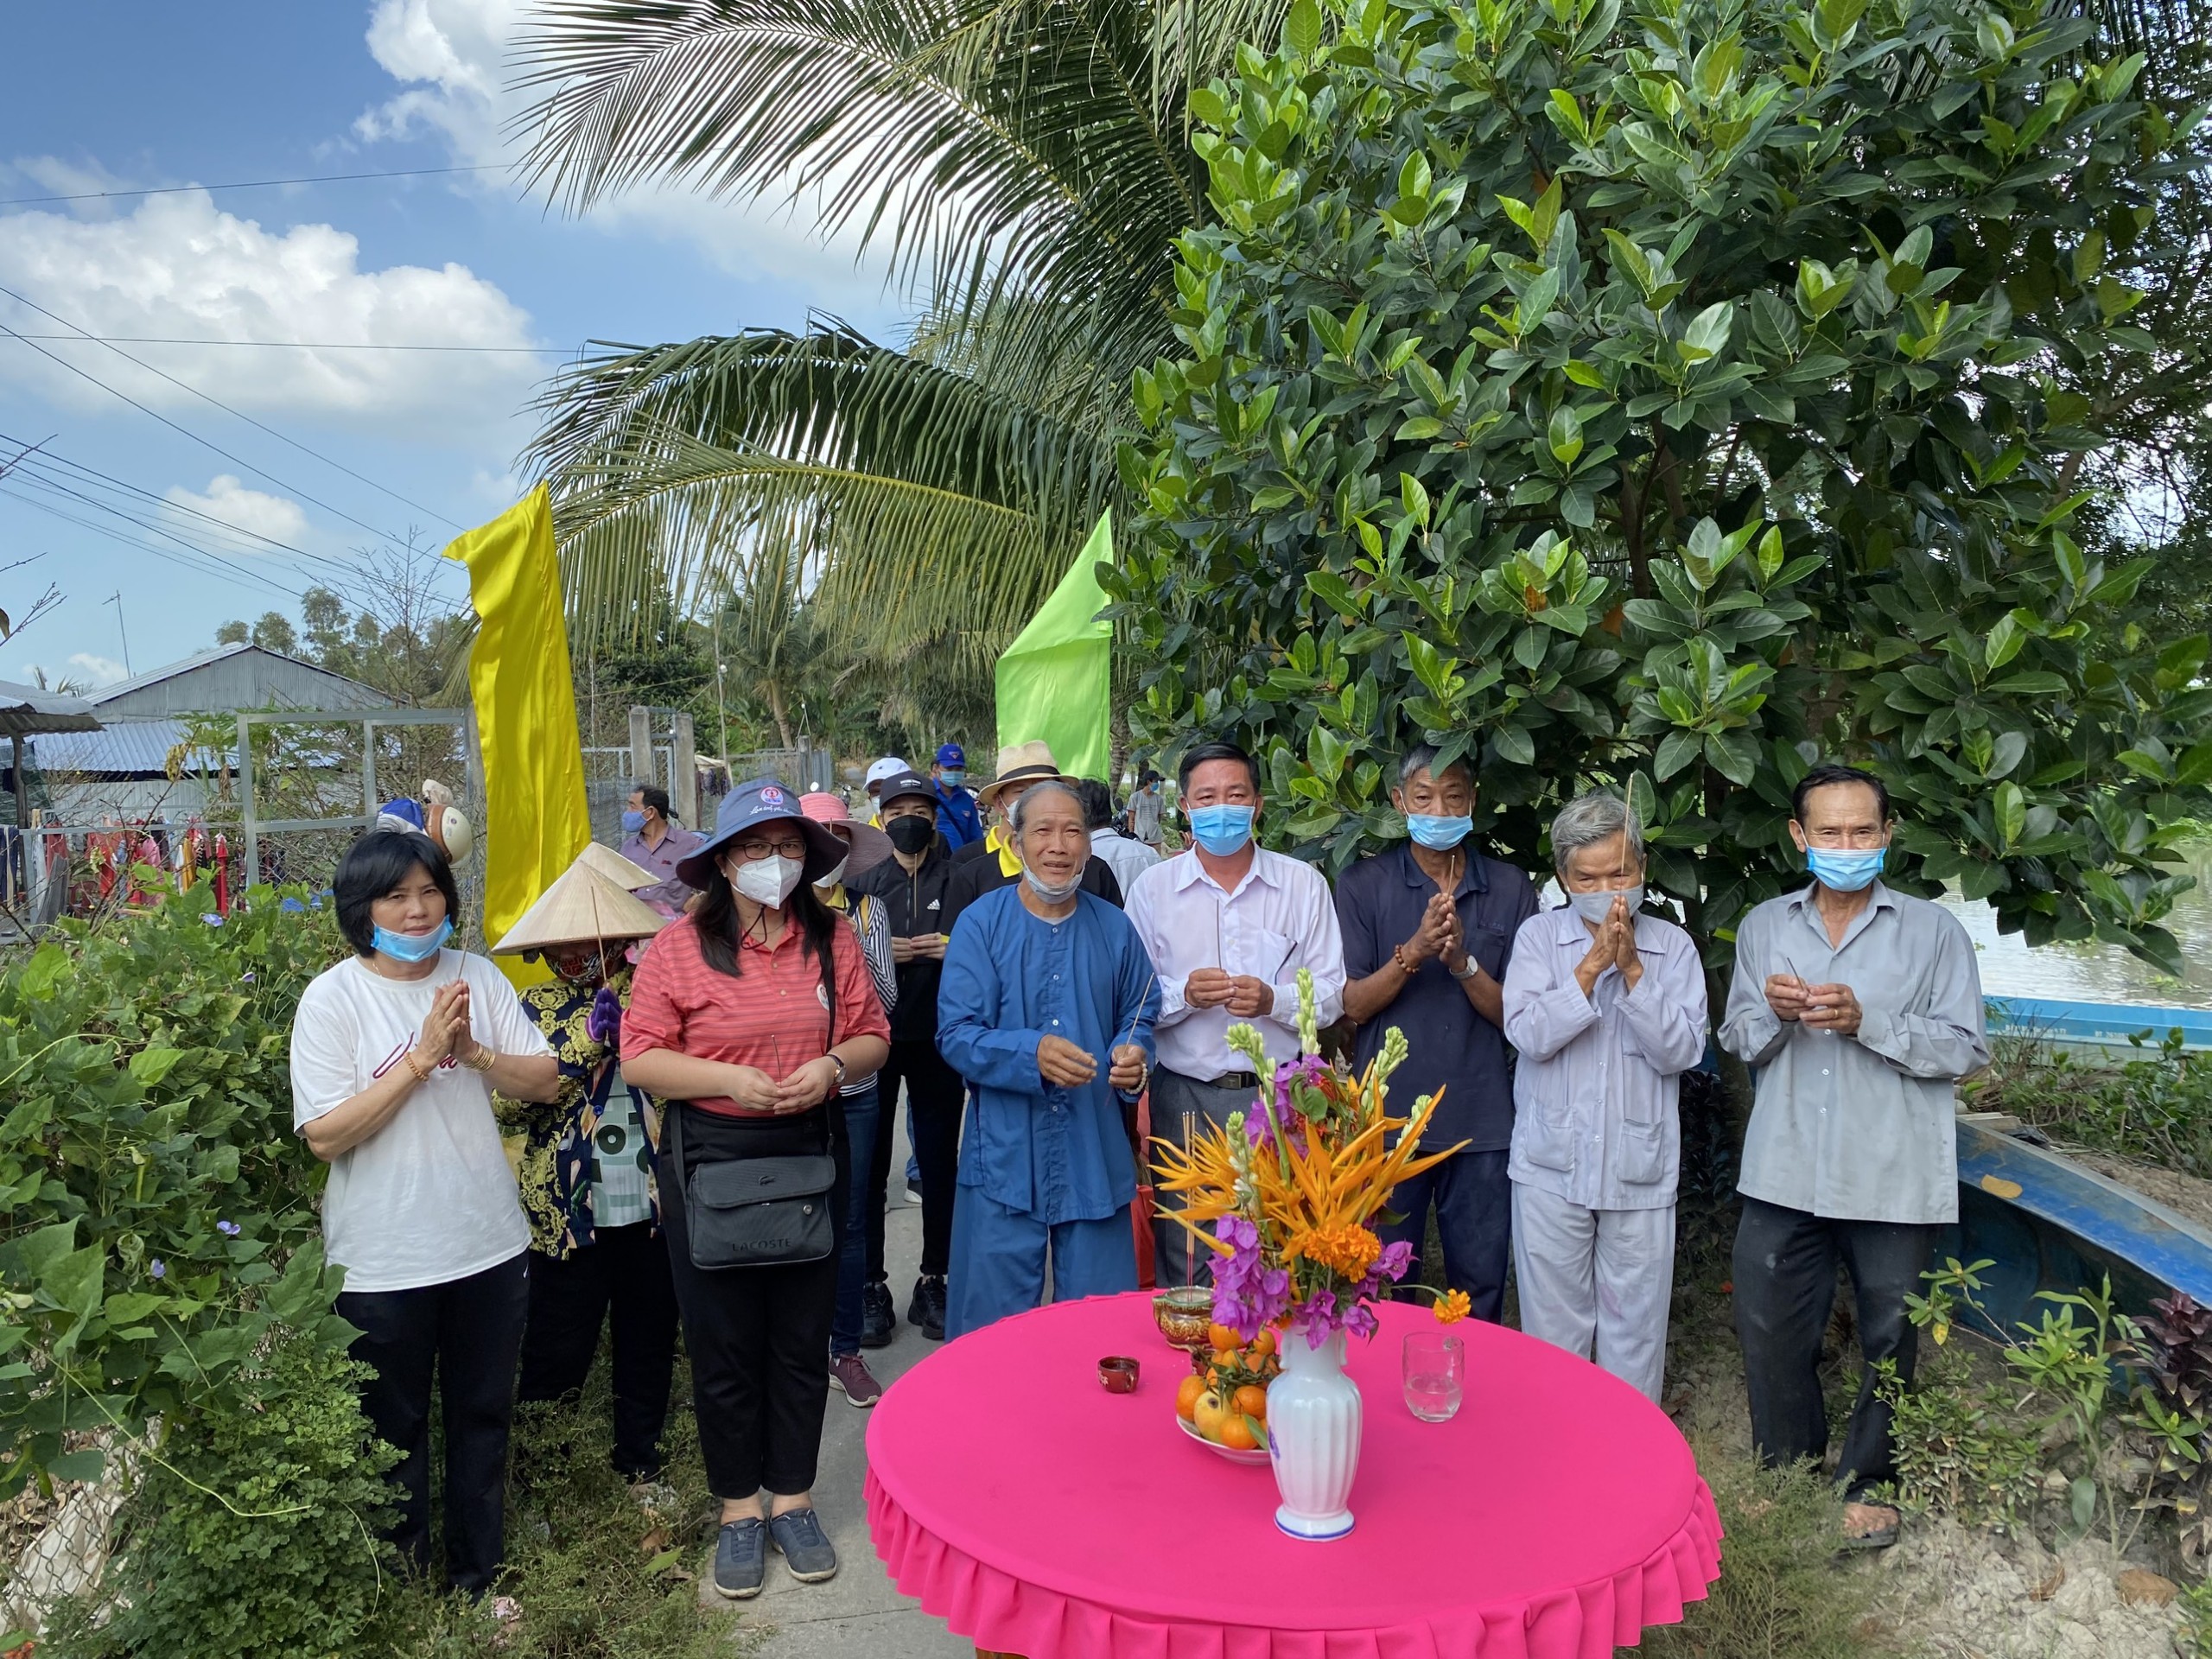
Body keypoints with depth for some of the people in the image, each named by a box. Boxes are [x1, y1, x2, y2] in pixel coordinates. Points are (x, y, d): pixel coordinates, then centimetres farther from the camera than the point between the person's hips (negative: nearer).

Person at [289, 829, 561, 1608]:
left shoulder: (478, 976, -1)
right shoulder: (333, 997, -11)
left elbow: (545, 1079, 0)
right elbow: (324, 1135, -16)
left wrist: (474, 1052, -18)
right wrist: (421, 1056, -22)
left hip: (489, 1245, 3)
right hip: (383, 1262, -3)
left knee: (483, 1418, 18)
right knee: (394, 1433, 15)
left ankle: (478, 1575, 37)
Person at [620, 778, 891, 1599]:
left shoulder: (832, 938, 1)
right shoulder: (682, 944, -7)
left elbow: (873, 1036, 5)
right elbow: (639, 1056, -8)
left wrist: (831, 1065, -15)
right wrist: (729, 1079, -20)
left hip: (812, 1152, 2)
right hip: (707, 1155, -2)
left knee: (802, 1337, 12)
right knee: (722, 1342, 9)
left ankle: (792, 1499, 30)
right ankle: (739, 1511, 27)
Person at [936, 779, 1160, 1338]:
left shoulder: (1114, 928, 6)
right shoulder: (981, 924, -3)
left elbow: (1142, 1014, 14)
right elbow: (956, 1034, -8)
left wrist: (1133, 1055, -8)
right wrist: (1031, 1052, -24)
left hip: (1095, 1157, 3)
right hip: (1004, 1156, -2)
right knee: (994, 1326, 8)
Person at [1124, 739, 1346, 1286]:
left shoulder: (1303, 885, 5)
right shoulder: (1152, 888, 5)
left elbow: (1332, 995, 3)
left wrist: (1273, 1000, -15)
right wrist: (1182, 995, -16)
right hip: (1185, 1100, 0)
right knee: (1185, 1270, 5)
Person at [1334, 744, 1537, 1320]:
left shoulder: (1510, 888, 3)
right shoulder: (1363, 884, 1)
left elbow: (1518, 1014, 1)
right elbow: (1352, 1004, -3)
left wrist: (1463, 963, -17)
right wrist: (1413, 952, -18)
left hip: (1481, 1118, 1)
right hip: (1389, 1115, -1)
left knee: (1480, 1285, 10)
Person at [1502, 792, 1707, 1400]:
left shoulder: (1673, 946, 3)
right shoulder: (1540, 935, 1)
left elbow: (1681, 1051, -7)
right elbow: (1528, 1034, -12)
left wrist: (1632, 971, -15)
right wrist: (1593, 964, -18)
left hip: (1641, 1171, 1)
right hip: (1553, 1166, 0)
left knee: (1636, 1330, 9)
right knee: (1554, 1327, 10)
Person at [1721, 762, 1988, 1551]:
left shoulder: (1934, 931, -2)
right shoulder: (1764, 926, 7)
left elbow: (1964, 1047, -7)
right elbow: (1739, 1042, 8)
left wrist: (1866, 1021, -20)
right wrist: (1773, 1013, -14)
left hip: (1892, 1178, -2)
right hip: (1784, 1171, 3)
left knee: (1888, 1336, 11)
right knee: (1770, 1326, 10)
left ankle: (1868, 1481, 31)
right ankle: (1787, 1466, 32)